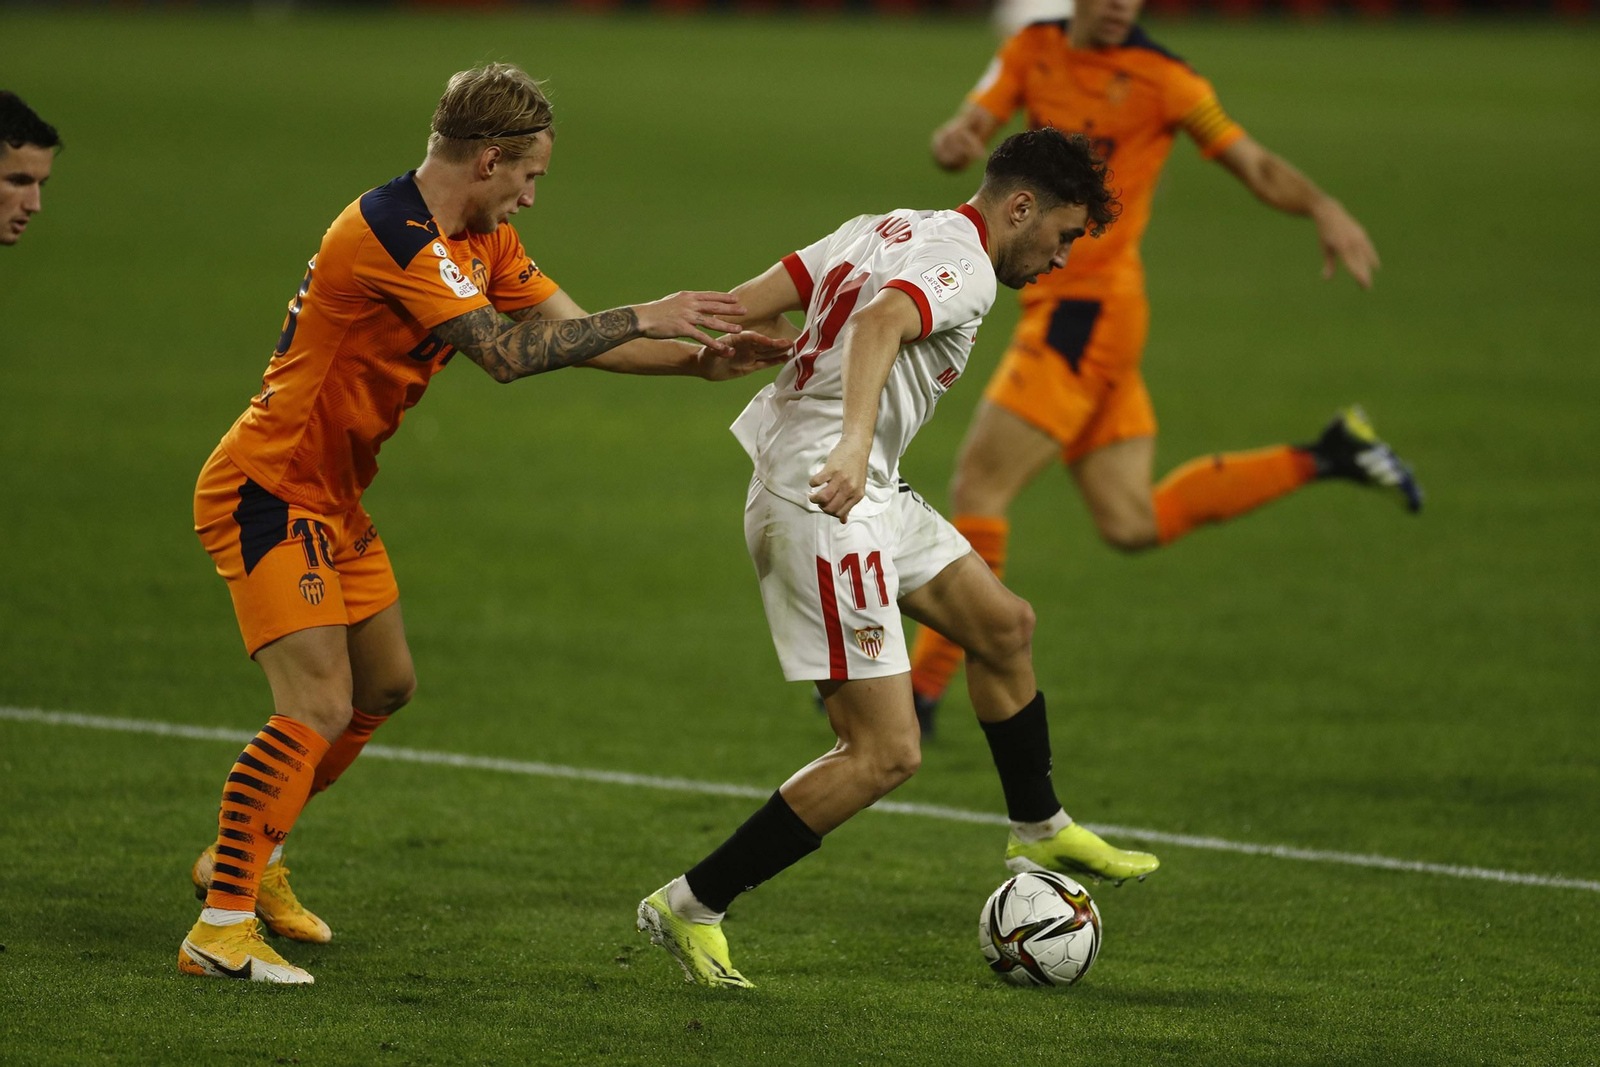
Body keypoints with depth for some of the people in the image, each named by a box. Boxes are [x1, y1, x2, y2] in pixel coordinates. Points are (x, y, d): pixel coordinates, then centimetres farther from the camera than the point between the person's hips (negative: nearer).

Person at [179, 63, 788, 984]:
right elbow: (506, 351, -32)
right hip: (269, 488, -10)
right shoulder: (391, 235, -25)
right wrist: (642, 319, -27)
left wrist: (699, 360, -1)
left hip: (332, 497, 10)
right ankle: (219, 929, -15)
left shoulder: (482, 240, 7)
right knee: (318, 708, -18)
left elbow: (572, 335, 9)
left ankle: (251, 858, 34)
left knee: (385, 688, 21)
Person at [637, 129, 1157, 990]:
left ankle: (1039, 836, 40)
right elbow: (880, 323, -34)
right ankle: (690, 908, -4)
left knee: (1003, 626, 23)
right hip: (827, 503, -11)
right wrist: (854, 441, -46)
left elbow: (747, 306, 11)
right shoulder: (961, 265, -12)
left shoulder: (885, 229, 15)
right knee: (885, 752, -10)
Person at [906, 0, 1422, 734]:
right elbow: (963, 135, 2)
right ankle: (1321, 460, 22)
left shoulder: (1160, 78, -7)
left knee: (977, 486, -9)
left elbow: (1253, 165, -7)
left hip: (1092, 308, -7)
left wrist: (1323, 209, -26)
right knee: (1132, 525, 11)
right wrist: (956, 142, -24)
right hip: (1053, 306, 7)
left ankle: (925, 686, -4)